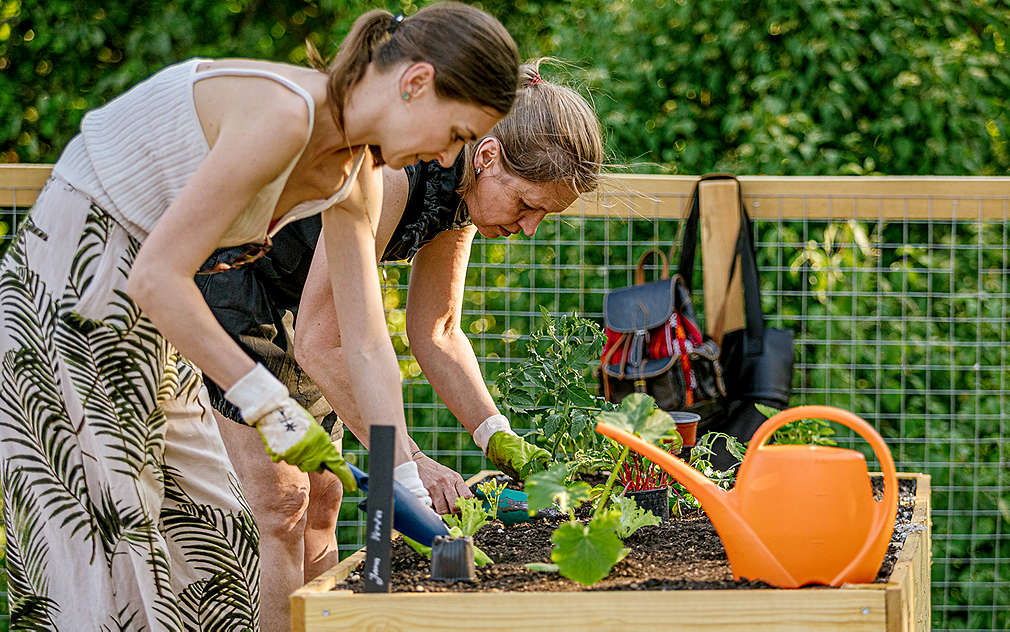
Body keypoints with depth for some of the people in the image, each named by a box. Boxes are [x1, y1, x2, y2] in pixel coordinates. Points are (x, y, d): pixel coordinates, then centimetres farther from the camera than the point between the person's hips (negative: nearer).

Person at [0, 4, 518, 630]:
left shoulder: (356, 171, 2)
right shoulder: (281, 114, -27)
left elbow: (367, 346, 6)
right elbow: (157, 278, -28)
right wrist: (272, 406, -24)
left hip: (147, 316, 10)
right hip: (67, 292, -10)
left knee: (212, 538, 10)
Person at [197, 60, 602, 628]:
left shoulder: (461, 192, -6)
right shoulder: (389, 172, -33)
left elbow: (435, 332, 5)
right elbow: (319, 342, -30)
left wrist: (500, 438, -6)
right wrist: (405, 458, -28)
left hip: (288, 298, 9)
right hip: (216, 278, -9)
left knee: (319, 500, 7)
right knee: (278, 502, -13)